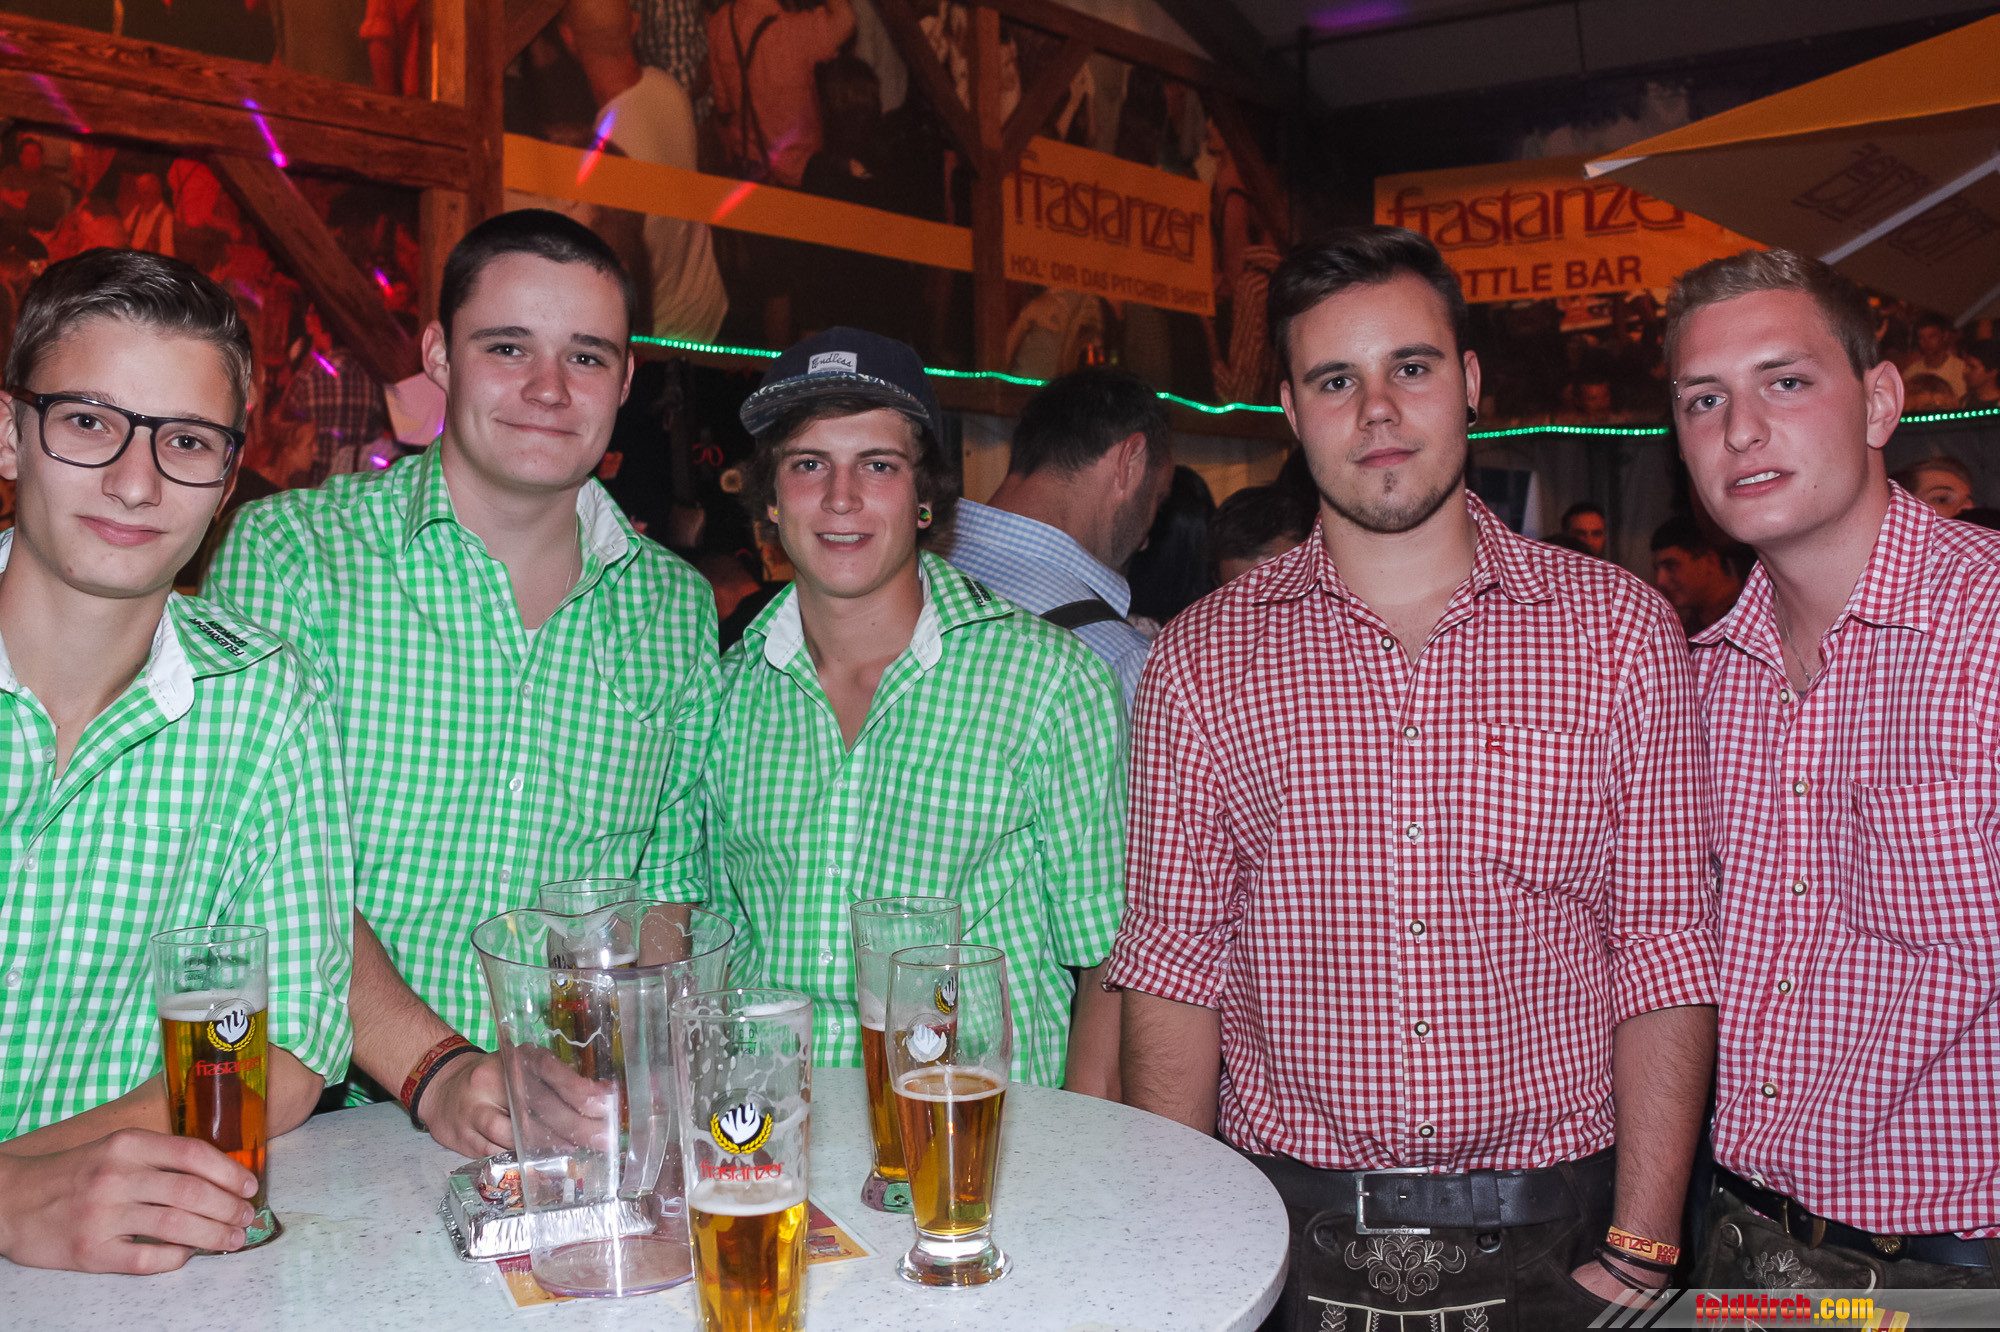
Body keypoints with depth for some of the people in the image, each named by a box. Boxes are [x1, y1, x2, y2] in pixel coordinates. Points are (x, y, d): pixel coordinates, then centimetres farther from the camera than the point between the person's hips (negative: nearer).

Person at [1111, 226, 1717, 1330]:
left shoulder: (1621, 629, -1)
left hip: (1550, 1242, 0)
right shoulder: (1201, 660, 0)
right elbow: (1172, 963, -1)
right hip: (1284, 1231, 1)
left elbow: (1665, 956, -2)